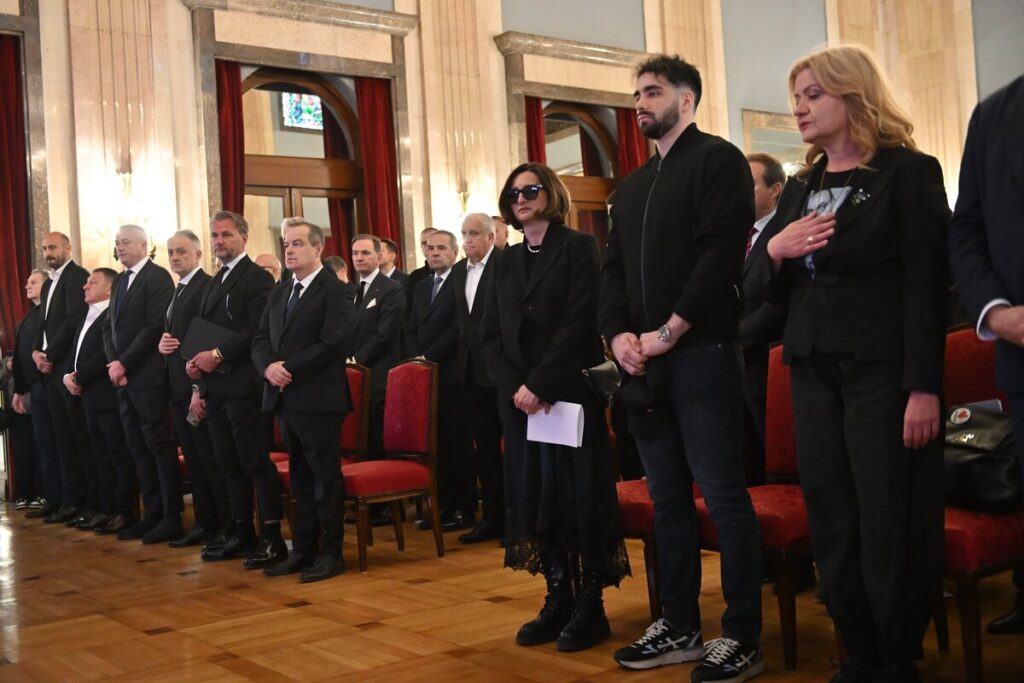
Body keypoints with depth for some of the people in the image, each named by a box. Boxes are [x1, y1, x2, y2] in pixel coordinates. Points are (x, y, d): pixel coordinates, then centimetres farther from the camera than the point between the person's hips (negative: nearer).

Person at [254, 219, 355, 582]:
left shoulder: (334, 291, -6)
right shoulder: (279, 293, 17)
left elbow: (332, 344, -16)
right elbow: (260, 339, 13)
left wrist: (290, 369, -17)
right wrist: (269, 367, -8)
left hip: (318, 399, -7)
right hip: (285, 398, 7)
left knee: (326, 477, 0)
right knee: (300, 478, 13)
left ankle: (330, 553, 8)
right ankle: (303, 551, 21)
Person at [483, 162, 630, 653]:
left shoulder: (579, 247, -1)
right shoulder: (505, 262, 16)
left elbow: (580, 323, -12)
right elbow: (492, 333, 9)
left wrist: (539, 383, -17)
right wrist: (514, 387, -7)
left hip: (569, 392, -5)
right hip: (519, 397, 6)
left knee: (578, 493, -2)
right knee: (533, 496, 6)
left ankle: (591, 607, 9)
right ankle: (558, 599, 17)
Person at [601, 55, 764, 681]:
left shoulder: (717, 159, -2)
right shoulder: (632, 187, 21)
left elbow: (721, 253, -14)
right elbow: (614, 268, 16)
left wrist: (668, 332, -16)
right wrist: (619, 333, -2)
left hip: (701, 354, -8)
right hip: (644, 363, 8)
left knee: (725, 498, -3)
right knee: (668, 500, 12)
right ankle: (680, 628, 21)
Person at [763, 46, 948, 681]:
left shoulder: (908, 172, -4)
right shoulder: (800, 189, 15)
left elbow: (928, 285, -10)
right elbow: (767, 287, 16)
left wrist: (924, 388, -17)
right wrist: (776, 248, -6)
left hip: (883, 373, -6)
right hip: (814, 373, 6)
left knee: (889, 527, 0)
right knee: (831, 525, 8)